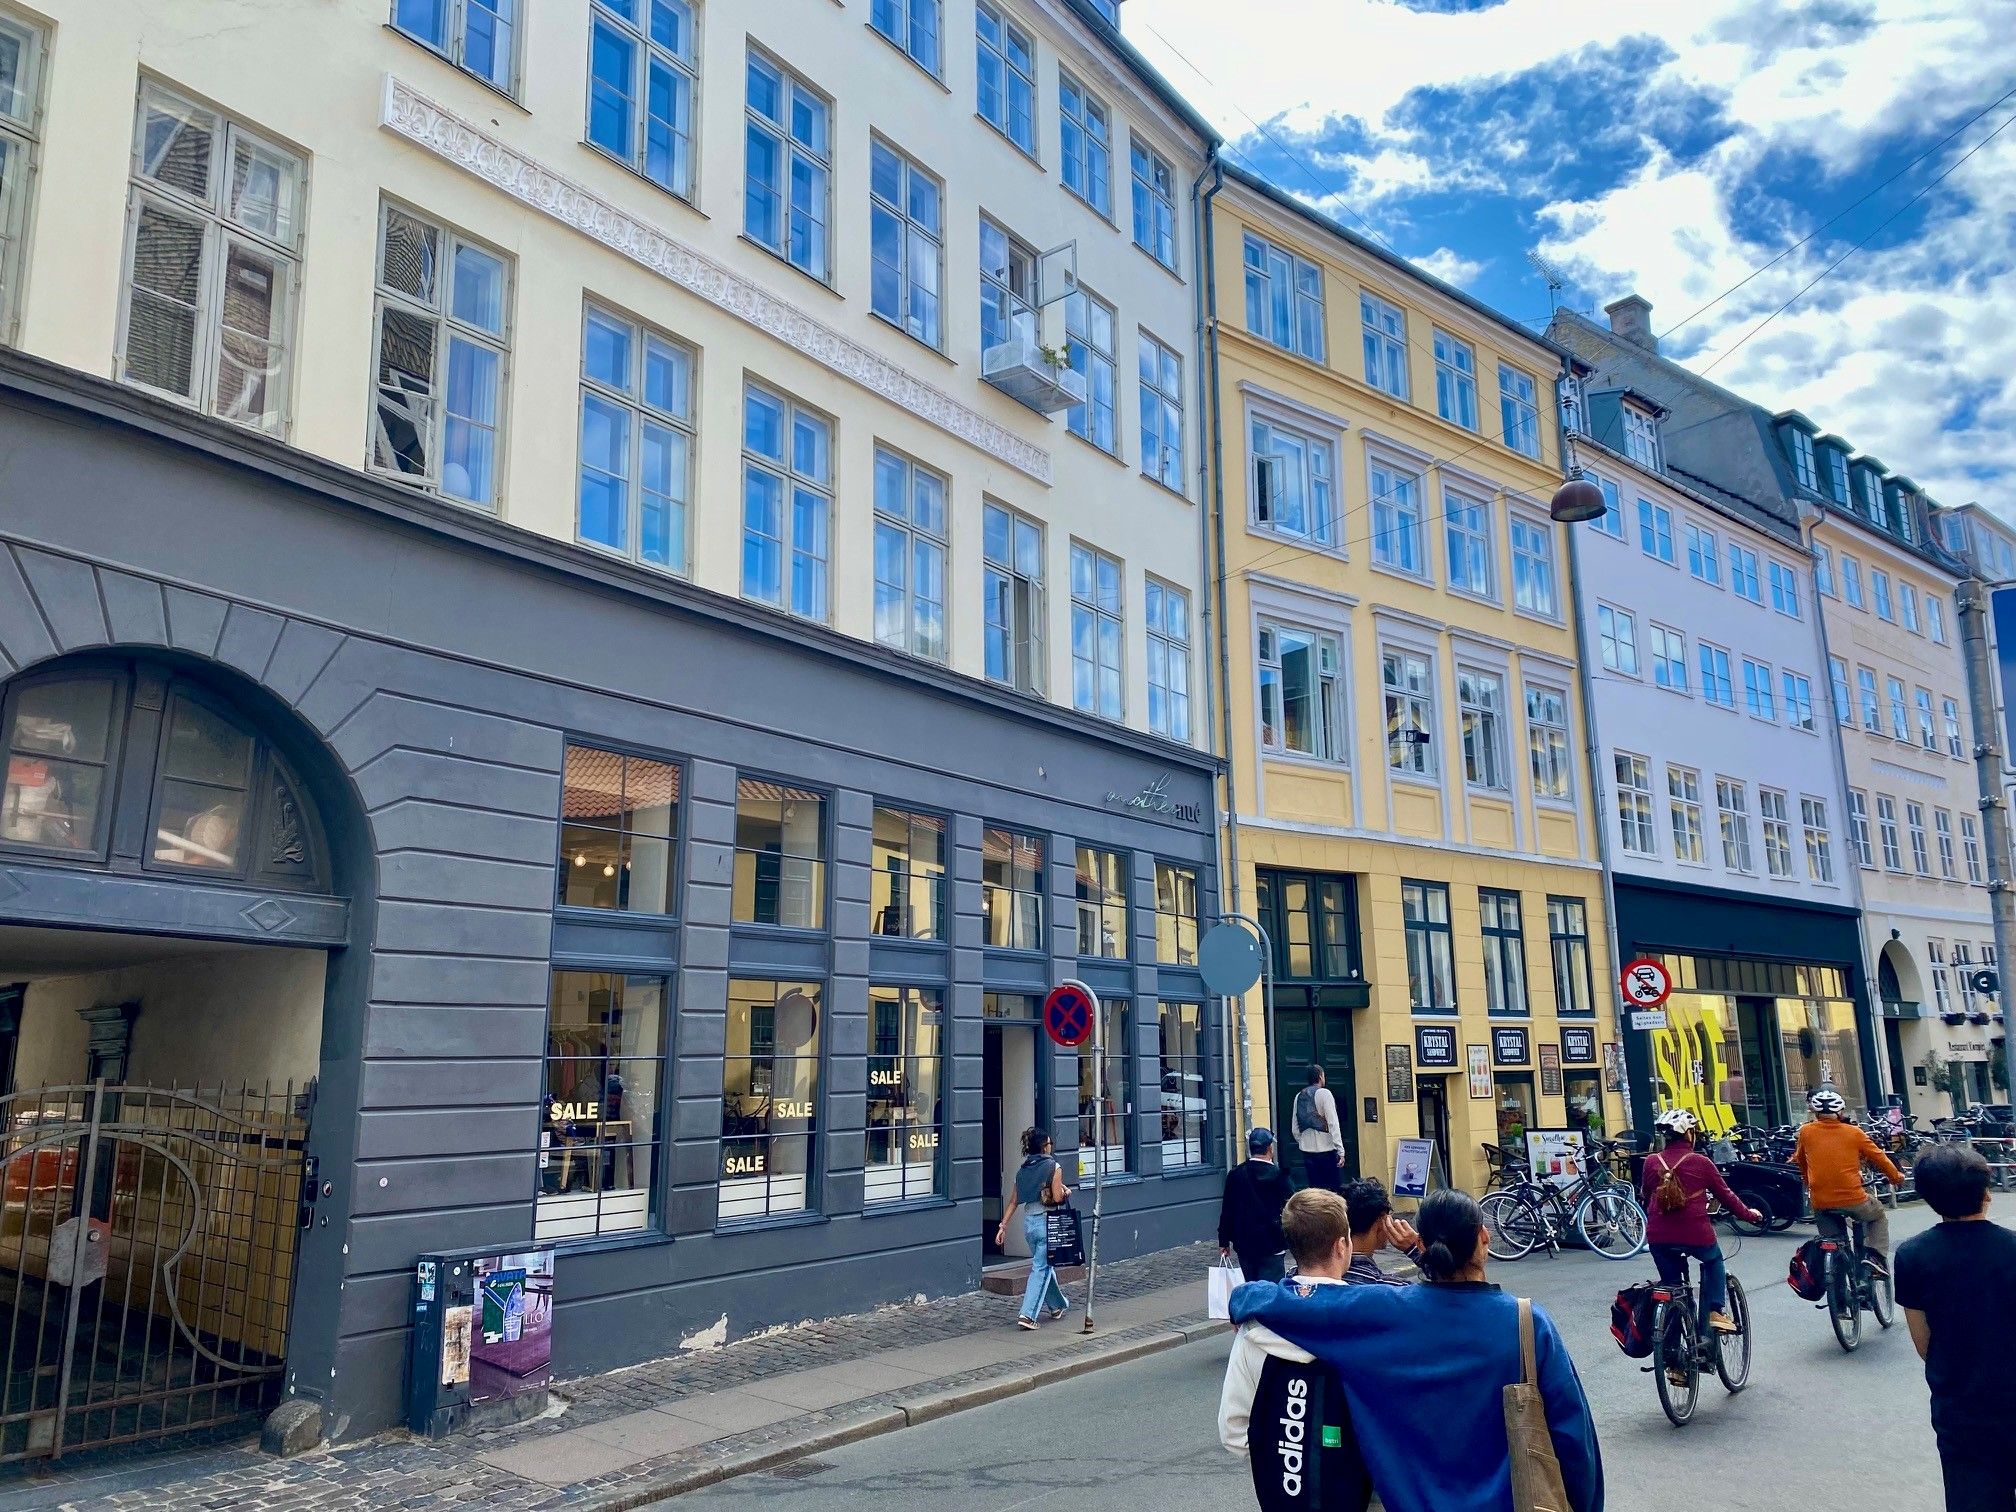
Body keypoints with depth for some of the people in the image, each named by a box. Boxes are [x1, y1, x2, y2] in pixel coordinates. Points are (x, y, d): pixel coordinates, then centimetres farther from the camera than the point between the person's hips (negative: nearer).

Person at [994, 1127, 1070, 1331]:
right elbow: (1058, 1198, -16)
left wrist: (1003, 1226, 7)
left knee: (1044, 1264, 21)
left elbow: (1014, 1201, 6)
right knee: (1041, 1269, -1)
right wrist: (1066, 1192, 6)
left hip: (1028, 1222, 6)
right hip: (1047, 1222, -6)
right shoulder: (1053, 1167, -10)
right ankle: (1027, 1314, -9)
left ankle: (1056, 1306, 35)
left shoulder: (1023, 1170, 7)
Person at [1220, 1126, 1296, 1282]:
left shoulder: (1235, 1174, 1)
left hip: (1244, 1245, 4)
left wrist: (1224, 1241, 13)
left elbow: (1227, 1210, 5)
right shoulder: (1279, 1176, -11)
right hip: (1271, 1245, -4)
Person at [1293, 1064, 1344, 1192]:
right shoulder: (1324, 1093, -6)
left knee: (1315, 1188, 9)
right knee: (1332, 1189, 1)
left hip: (1307, 1150, 5)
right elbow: (1333, 1123, -12)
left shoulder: (1299, 1096, 10)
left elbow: (1295, 1128, 12)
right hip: (1326, 1149, -5)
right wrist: (1340, 1150, -13)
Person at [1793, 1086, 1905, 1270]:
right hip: (1853, 1198, -1)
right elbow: (1878, 1157, 11)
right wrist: (1897, 1177, 30)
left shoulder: (1806, 1131, 3)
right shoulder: (1853, 1133, 0)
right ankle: (1877, 1257, 16)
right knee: (1878, 1217, 30)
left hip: (1821, 1202, 1)